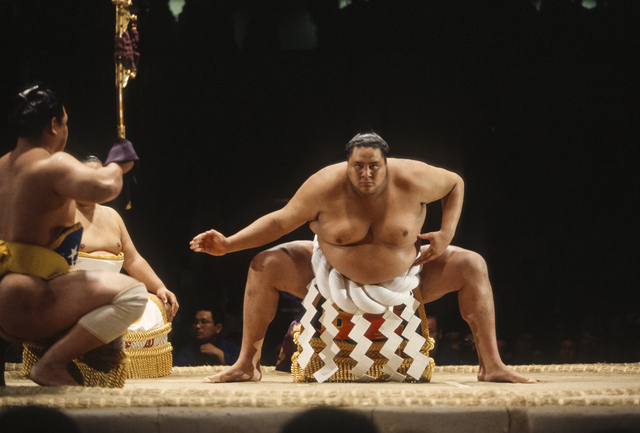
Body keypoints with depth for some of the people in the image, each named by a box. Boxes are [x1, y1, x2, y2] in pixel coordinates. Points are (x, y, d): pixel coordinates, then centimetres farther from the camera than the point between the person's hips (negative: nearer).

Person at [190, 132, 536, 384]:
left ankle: (491, 366, -8)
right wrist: (228, 244, -19)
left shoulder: (412, 179, -21)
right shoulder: (324, 187, -22)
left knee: (472, 266, -16)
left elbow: (455, 183, -2)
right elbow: (280, 221, -12)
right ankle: (247, 365, -6)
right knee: (265, 266, -18)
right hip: (334, 277, 0)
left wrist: (447, 233, -13)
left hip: (403, 278, 0)